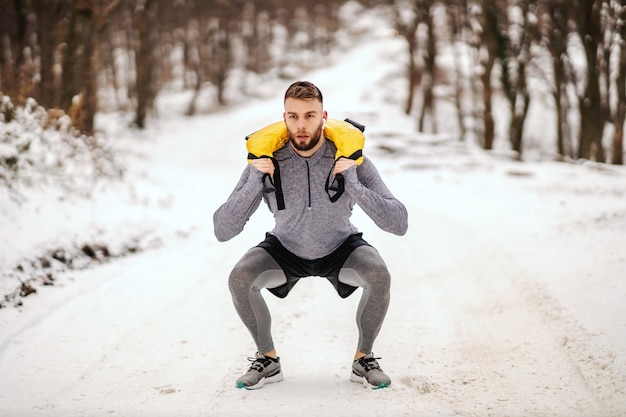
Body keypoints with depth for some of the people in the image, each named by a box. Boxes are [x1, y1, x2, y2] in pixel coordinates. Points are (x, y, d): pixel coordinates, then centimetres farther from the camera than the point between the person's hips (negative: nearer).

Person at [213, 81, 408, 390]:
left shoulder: (349, 159, -24)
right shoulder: (267, 161, -23)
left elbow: (399, 224, -29)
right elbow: (222, 231, -25)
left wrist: (354, 186, -41)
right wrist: (254, 183, -37)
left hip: (341, 248, -1)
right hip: (285, 249, 1)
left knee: (379, 276, -30)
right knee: (239, 278, -25)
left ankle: (364, 359, -4)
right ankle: (267, 359, -1)